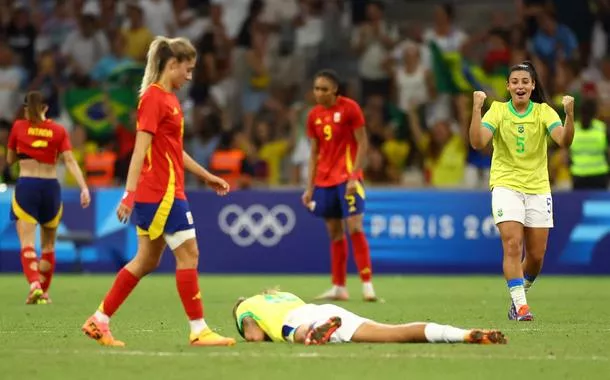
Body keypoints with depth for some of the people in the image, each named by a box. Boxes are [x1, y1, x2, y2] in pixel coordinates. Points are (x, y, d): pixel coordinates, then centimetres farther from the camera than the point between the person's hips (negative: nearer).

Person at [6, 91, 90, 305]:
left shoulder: (18, 127, 2)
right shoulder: (58, 131, 4)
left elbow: (10, 160, 12)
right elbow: (70, 161, -7)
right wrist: (84, 187, -11)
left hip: (26, 185, -2)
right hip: (51, 187, 2)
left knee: (27, 244, -8)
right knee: (48, 246, 17)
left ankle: (34, 284, -31)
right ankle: (43, 292, 19)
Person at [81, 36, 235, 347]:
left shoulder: (169, 99, 16)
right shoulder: (153, 98, -12)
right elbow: (141, 149, -19)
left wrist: (207, 176, 27)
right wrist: (130, 192, -24)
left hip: (169, 190, 10)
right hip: (161, 191, -10)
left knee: (147, 260, 11)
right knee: (189, 254, -7)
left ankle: (99, 321, 16)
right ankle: (198, 331, -4)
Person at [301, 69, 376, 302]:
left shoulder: (349, 108, -7)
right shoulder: (314, 115, 9)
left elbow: (362, 144, -8)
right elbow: (314, 153, 14)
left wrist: (354, 176, -17)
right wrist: (310, 187, 9)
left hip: (347, 177, -6)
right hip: (324, 180, 6)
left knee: (354, 228, -13)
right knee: (335, 233, 9)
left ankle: (367, 285, -13)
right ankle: (339, 288, 13)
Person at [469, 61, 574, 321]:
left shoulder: (543, 112, -1)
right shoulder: (498, 110, -3)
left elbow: (564, 141, -16)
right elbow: (478, 143, -16)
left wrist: (569, 114, -32)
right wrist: (476, 110, -29)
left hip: (538, 188, 2)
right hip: (506, 185, -2)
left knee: (536, 256, 4)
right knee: (512, 245, -19)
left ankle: (519, 295, 29)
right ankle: (520, 305, -16)